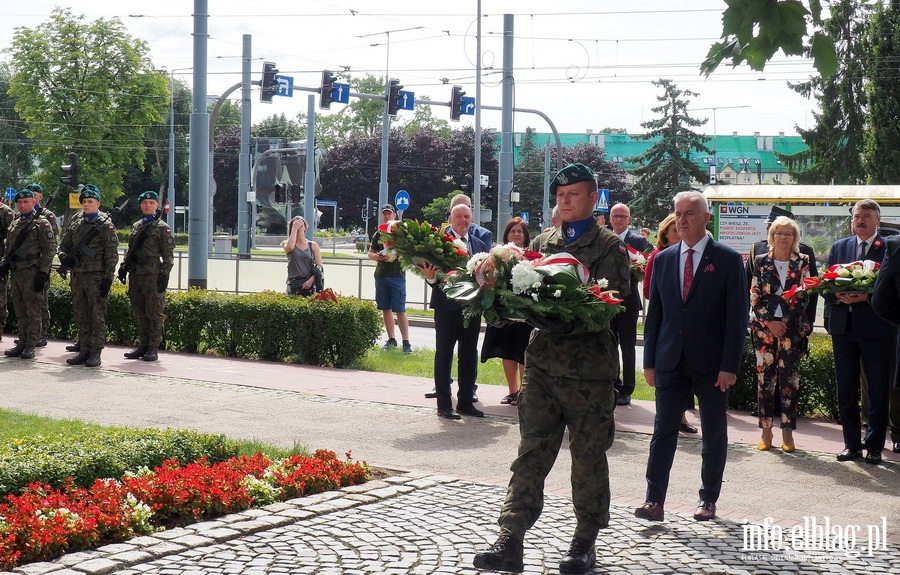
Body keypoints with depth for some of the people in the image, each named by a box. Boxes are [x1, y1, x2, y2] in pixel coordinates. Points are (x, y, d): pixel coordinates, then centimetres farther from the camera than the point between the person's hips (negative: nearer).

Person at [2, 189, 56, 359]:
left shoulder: (42, 223, -4)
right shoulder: (15, 224, 17)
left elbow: (49, 250, -9)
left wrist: (43, 273, -15)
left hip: (31, 273, -7)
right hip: (15, 273, 7)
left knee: (32, 311, -3)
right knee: (20, 311, 11)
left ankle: (31, 345, 0)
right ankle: (22, 343, 17)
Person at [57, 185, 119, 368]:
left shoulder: (105, 224, -4)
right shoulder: (75, 221, 13)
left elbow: (112, 254, -7)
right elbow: (63, 244, 19)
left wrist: (108, 278, -13)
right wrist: (64, 256, -4)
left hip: (97, 277, -6)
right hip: (77, 276, 6)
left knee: (97, 317, -3)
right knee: (81, 316, 10)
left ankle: (95, 354, 0)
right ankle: (84, 351, 17)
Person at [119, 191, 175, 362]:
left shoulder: (162, 228, -2)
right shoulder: (136, 226, 17)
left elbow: (168, 255, -5)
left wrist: (165, 275, -12)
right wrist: (124, 266, 10)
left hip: (153, 276, -7)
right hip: (135, 275, 7)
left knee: (154, 313, -3)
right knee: (139, 313, 10)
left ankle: (153, 348, 0)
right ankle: (143, 346, 17)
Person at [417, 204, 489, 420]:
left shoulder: (480, 245, 11)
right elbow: (429, 268, -9)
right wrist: (430, 277, -30)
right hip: (447, 307, -5)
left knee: (469, 356, 11)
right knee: (444, 355, 3)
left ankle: (466, 402, 21)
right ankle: (444, 405, 8)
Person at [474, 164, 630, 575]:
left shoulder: (610, 246, 0)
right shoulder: (543, 242, 15)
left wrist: (567, 324, -23)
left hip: (589, 367, -4)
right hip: (542, 363, 4)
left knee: (588, 456, 7)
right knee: (531, 451, 1)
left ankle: (585, 542, 19)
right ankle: (510, 541, 0)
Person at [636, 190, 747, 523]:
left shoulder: (727, 259, -3)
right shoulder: (663, 259, 9)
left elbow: (737, 316, -6)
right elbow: (654, 313, 11)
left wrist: (730, 365, -12)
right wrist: (650, 361, 5)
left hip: (711, 363, -2)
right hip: (671, 361, 3)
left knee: (714, 434, 8)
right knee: (664, 430, -2)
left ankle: (709, 499, 20)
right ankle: (655, 501, -3)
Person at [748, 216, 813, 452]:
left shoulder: (802, 262, 6)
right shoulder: (761, 261, 5)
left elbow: (804, 295, 3)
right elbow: (755, 297, 2)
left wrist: (787, 322, -8)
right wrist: (770, 323, -8)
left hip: (792, 328, 0)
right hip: (764, 327, 0)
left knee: (789, 378, -1)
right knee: (765, 377, 0)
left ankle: (787, 431, 4)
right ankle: (766, 429, 8)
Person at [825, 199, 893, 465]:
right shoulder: (838, 247, 12)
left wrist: (867, 296, -20)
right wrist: (838, 294, -11)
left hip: (876, 327, -4)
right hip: (843, 326, 4)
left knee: (878, 390, 3)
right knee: (846, 389, 9)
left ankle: (874, 446, 12)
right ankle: (852, 444, 18)